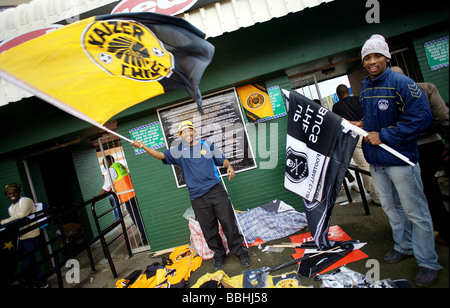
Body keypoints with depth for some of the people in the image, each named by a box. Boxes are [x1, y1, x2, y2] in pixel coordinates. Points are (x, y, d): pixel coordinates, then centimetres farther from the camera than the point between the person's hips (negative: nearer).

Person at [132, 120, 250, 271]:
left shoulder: (207, 145, 9)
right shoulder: (178, 151, 9)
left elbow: (222, 159, 12)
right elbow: (160, 155, 0)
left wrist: (229, 166, -9)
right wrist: (143, 147, -13)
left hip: (216, 191, 0)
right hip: (197, 197, 1)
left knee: (229, 223, 2)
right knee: (208, 229, 8)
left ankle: (240, 251, 21)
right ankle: (219, 255, 29)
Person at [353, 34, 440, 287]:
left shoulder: (402, 83, -14)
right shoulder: (365, 88, 9)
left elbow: (421, 117, -21)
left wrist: (383, 136, -21)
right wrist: (363, 126, 6)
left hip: (400, 159, -7)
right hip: (376, 161, 7)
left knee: (416, 213, 4)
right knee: (391, 207, 19)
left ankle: (428, 263, 20)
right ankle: (405, 247, 39)